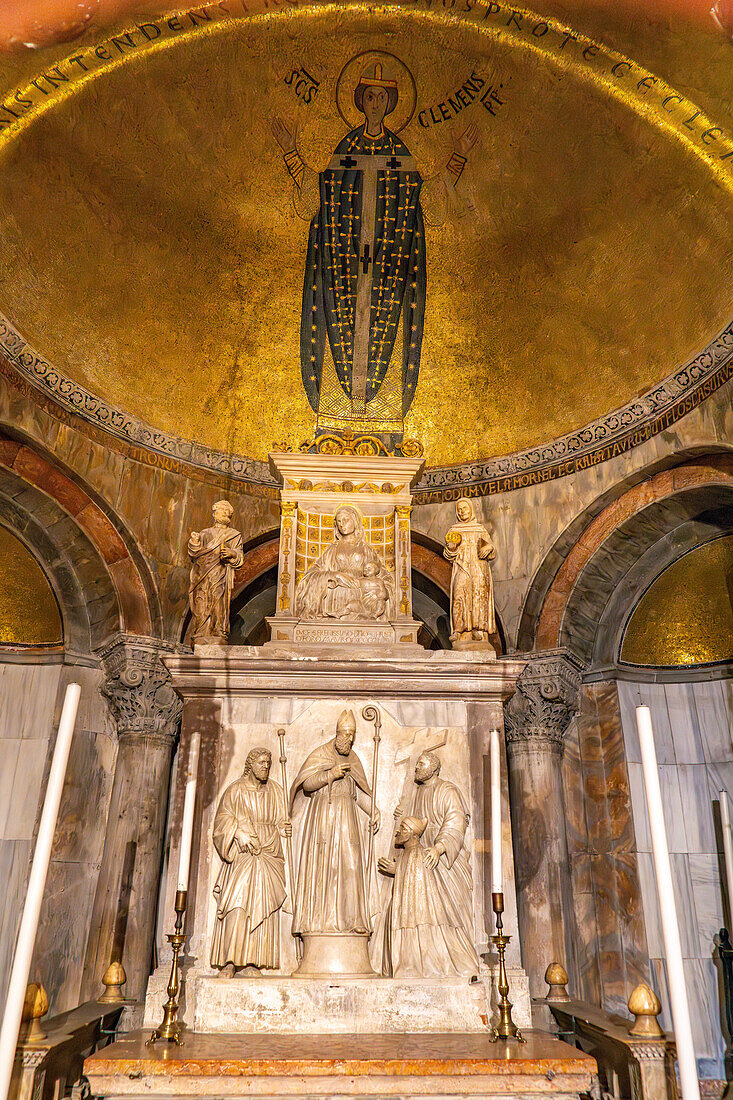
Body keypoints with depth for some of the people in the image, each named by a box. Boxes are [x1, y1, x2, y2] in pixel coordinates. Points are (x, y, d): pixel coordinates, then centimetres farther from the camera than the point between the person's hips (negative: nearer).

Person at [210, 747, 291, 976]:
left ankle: (251, 962, 4)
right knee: (237, 905, -12)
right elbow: (223, 818, -3)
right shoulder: (236, 790, 3)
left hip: (269, 855, 3)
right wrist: (240, 834, -17)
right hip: (242, 855, -3)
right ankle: (229, 961, -7)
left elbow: (280, 820, 14)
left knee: (262, 907, -1)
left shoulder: (275, 791, 12)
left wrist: (284, 828, -7)